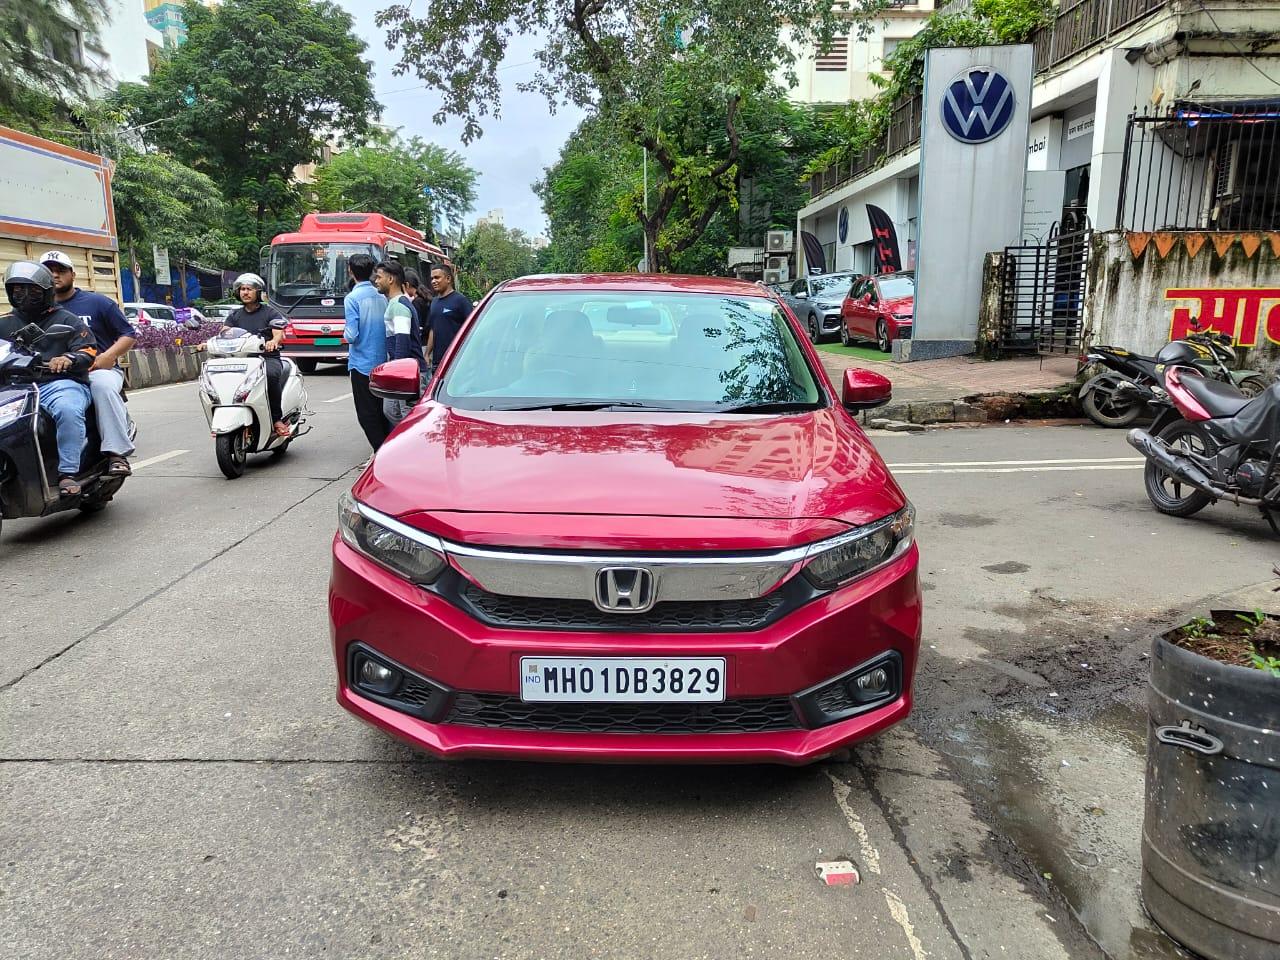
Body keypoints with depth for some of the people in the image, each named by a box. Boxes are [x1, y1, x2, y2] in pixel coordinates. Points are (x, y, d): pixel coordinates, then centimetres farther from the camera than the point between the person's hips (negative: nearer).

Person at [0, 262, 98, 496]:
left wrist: (68, 359, -22)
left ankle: (68, 474, -35)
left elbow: (88, 351, 0)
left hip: (59, 383, -5)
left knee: (68, 411, -38)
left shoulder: (67, 320, 12)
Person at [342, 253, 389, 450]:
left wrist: (345, 332, 3)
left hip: (362, 365, -6)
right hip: (382, 363, 6)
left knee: (367, 414, 0)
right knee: (382, 411, 15)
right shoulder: (382, 297, 5)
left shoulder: (352, 298, -12)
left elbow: (352, 336, -17)